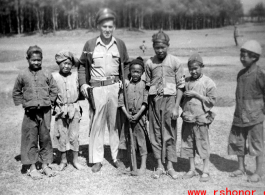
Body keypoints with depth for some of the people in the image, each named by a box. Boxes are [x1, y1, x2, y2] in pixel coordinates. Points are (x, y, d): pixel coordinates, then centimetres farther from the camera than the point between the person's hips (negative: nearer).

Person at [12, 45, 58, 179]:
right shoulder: (23, 76, 1)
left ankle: (45, 165, 19)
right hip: (30, 112, 0)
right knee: (30, 139, 3)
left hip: (45, 111, 1)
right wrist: (23, 104, 2)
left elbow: (54, 90, 9)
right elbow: (16, 92, 11)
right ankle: (32, 167, 13)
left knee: (45, 138, 7)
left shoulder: (46, 75, 1)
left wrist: (49, 102, 0)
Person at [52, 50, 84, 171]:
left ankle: (75, 160, 19)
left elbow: (79, 90, 10)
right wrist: (56, 103, -6)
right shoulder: (54, 76, -2)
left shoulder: (75, 75, 2)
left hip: (74, 108, 1)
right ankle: (63, 160, 22)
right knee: (62, 135, 8)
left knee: (74, 135, 6)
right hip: (60, 110, -1)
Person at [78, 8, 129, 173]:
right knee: (97, 124, 2)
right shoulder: (90, 45, 3)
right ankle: (97, 159, 13)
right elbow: (82, 66, 11)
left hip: (115, 87, 1)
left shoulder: (120, 44, 7)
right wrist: (83, 83, -1)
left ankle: (117, 157, 18)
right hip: (96, 89, -1)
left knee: (116, 123, 7)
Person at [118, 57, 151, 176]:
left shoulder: (144, 84, -2)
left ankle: (143, 166, 8)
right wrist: (127, 115, -11)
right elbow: (121, 101, 0)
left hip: (140, 116, -2)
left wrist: (137, 115, -14)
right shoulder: (126, 85, 3)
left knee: (142, 140, 1)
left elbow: (145, 102, -7)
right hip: (128, 116, 2)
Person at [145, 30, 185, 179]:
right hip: (154, 100, 2)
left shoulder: (175, 62, -2)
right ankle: (160, 166, 16)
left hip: (170, 99, -2)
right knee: (156, 133, 6)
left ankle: (170, 166, 13)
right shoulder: (149, 63, 4)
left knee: (170, 134, 3)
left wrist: (176, 106, -8)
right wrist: (147, 104, 4)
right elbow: (148, 84, 10)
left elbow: (181, 85, -2)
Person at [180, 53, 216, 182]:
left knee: (203, 144, 3)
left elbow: (212, 101, -8)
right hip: (187, 118, 5)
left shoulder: (208, 83, -5)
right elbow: (180, 97, 20)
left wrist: (196, 94, -14)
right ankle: (192, 169, 26)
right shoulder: (186, 82, 8)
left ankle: (205, 171, 16)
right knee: (188, 144, 12)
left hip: (201, 119, -5)